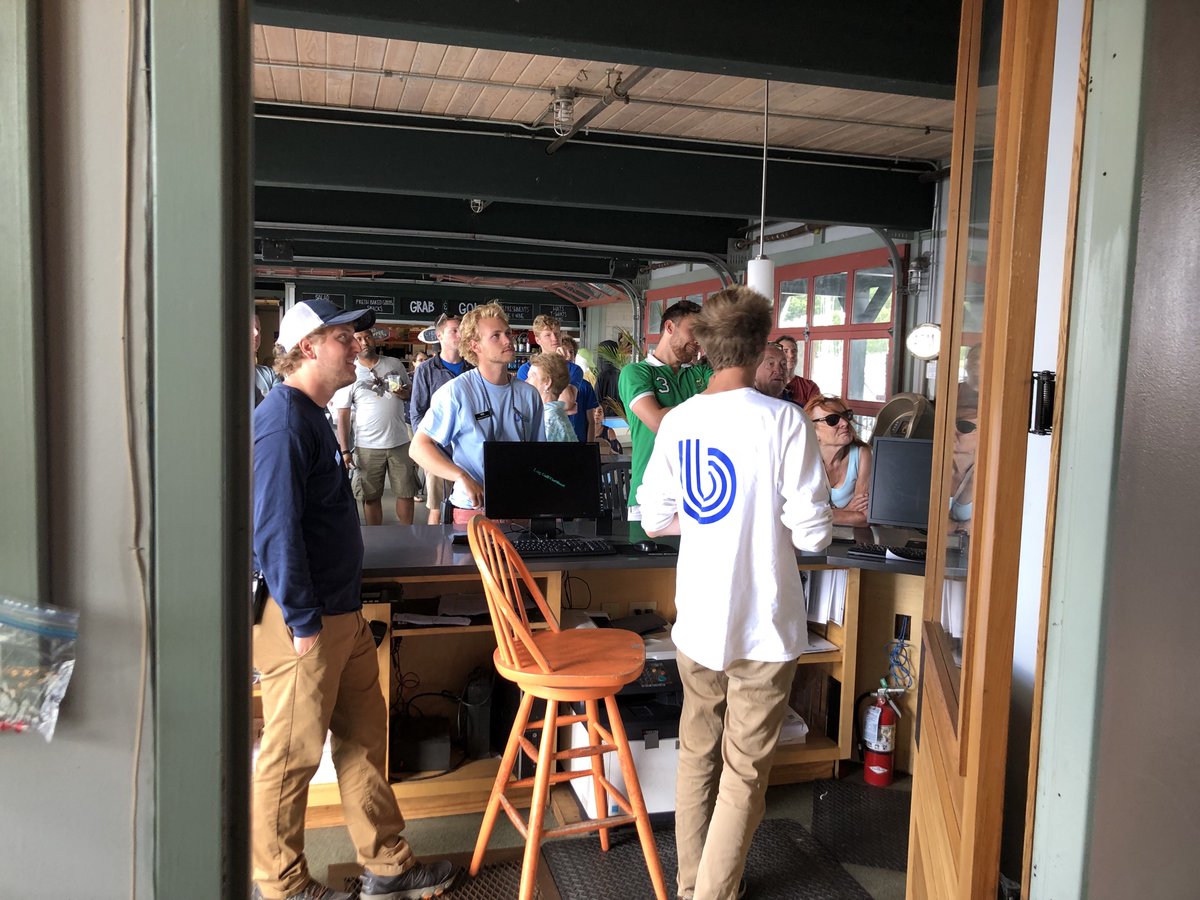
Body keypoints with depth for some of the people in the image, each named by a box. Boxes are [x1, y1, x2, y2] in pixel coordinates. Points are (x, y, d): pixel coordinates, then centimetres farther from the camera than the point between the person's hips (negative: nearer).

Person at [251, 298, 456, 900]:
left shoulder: (311, 415, 14)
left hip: (342, 613, 10)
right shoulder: (282, 421, -18)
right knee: (291, 756, 6)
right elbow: (274, 529, -24)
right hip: (305, 623, -10)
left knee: (363, 738, 16)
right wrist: (303, 621, -22)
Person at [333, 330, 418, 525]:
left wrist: (404, 393, -7)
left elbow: (411, 390, 19)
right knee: (371, 496, 5)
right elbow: (343, 416, -2)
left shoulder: (395, 364, 7)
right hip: (367, 447, -2)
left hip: (400, 442, 2)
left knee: (406, 493, 6)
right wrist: (345, 450, -8)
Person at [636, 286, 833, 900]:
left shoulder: (677, 422, -3)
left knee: (697, 752, 20)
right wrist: (777, 519, 5)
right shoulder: (783, 422, -16)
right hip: (763, 624, -4)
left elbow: (655, 520, 5)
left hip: (697, 620, 5)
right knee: (744, 770, 10)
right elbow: (813, 533, -15)